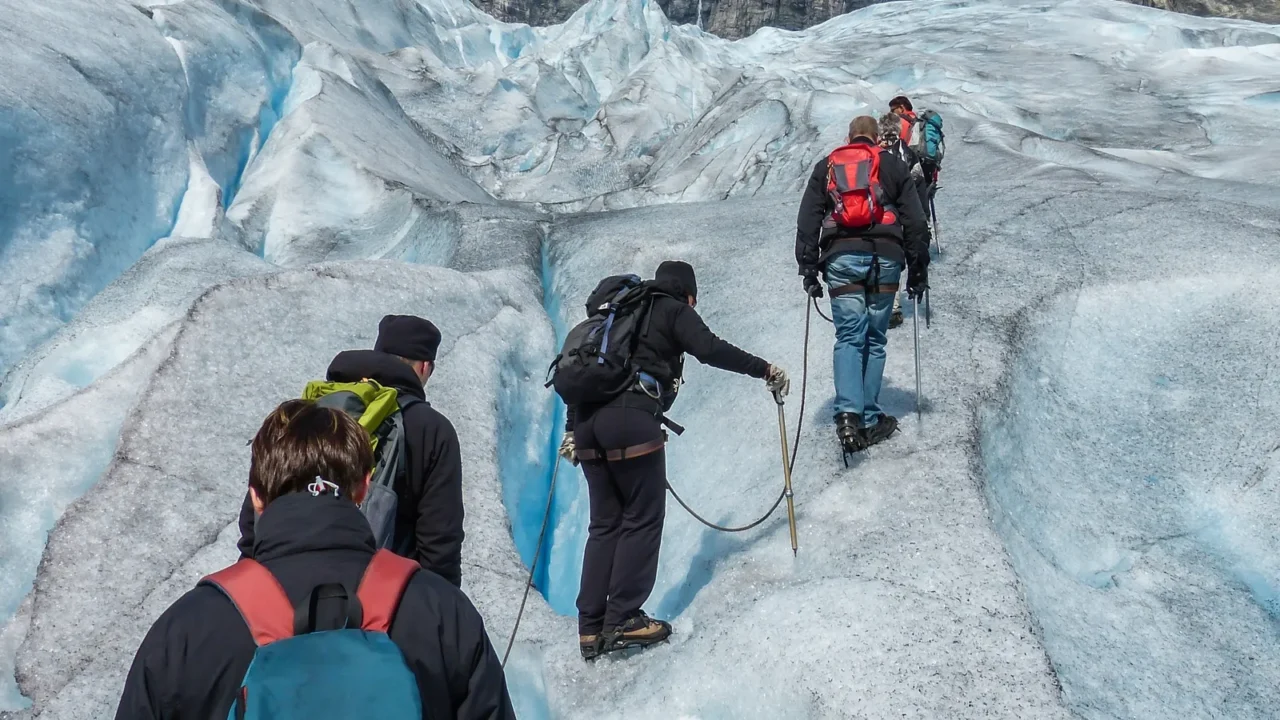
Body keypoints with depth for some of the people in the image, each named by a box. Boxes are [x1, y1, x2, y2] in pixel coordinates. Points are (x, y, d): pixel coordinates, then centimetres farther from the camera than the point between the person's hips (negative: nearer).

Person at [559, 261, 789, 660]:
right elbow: (711, 350, -6)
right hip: (632, 419, -7)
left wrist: (572, 430, 29)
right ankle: (622, 620, -3)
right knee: (643, 518, 1)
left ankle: (592, 627, 9)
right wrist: (765, 370, 2)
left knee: (605, 522, 11)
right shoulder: (674, 310, 10)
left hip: (587, 419, 7)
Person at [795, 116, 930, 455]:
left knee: (849, 337, -3)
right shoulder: (894, 167, 17)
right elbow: (915, 223, 11)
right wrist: (919, 271, 15)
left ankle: (849, 414, -23)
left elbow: (807, 221, 10)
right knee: (874, 340, 7)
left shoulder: (826, 167, 19)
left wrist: (808, 269, 10)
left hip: (841, 258, 0)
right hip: (885, 257, 0)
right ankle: (870, 420, 7)